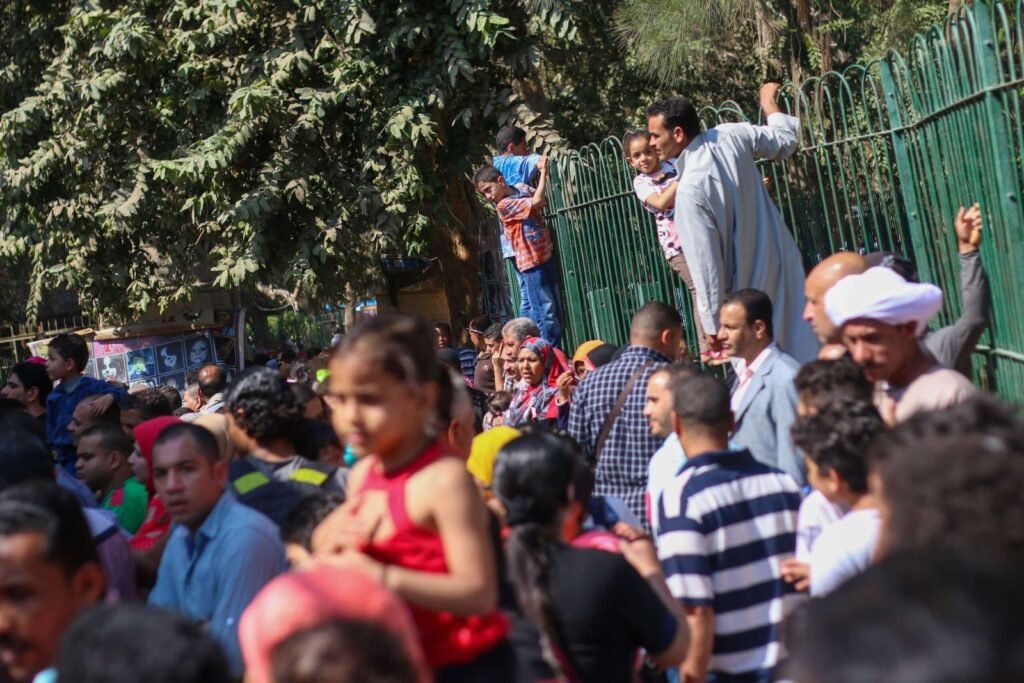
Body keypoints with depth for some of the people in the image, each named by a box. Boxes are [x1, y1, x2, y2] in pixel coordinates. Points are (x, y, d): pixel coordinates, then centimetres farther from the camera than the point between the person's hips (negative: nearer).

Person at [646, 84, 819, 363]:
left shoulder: (690, 189, -24)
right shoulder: (731, 135, -7)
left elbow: (705, 262, -23)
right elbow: (785, 140, 11)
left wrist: (712, 325, -16)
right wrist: (769, 103, 30)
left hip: (751, 287, -6)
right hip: (784, 266, 6)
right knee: (803, 347, 11)